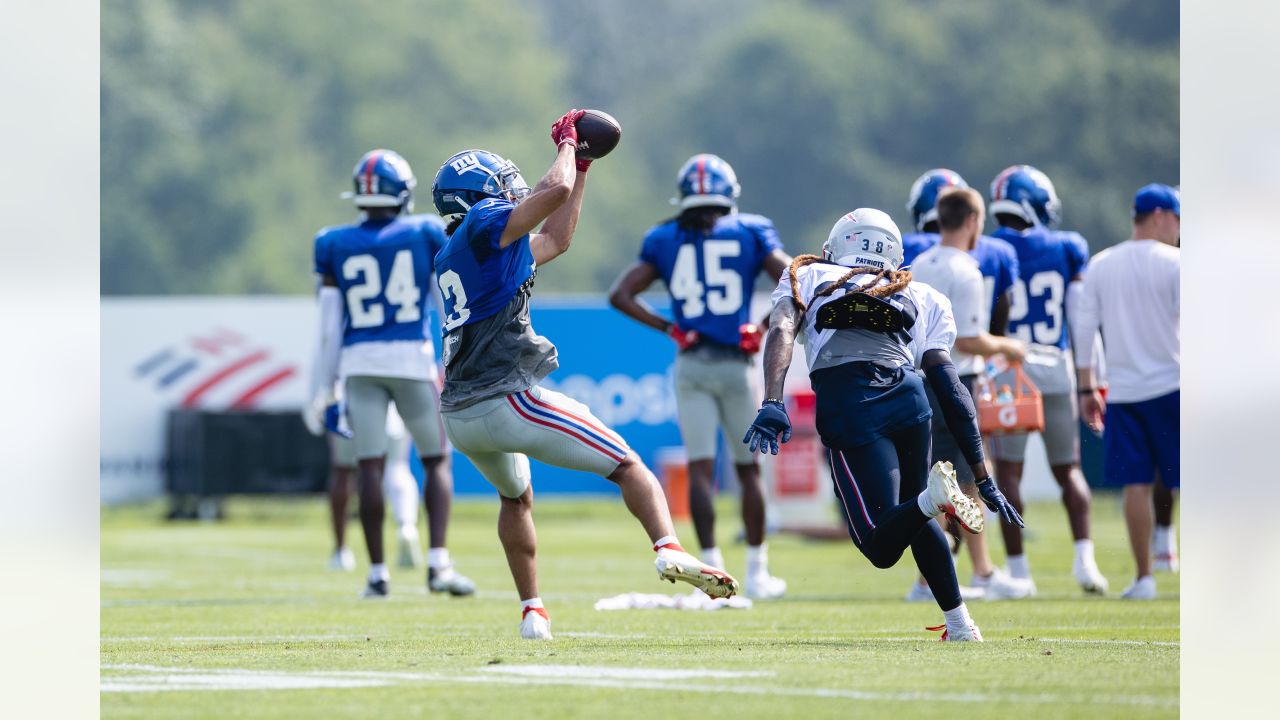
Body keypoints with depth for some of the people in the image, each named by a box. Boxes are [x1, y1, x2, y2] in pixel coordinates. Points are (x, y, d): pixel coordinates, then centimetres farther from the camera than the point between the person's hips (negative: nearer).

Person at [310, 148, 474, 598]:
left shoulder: (335, 245, 4)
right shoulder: (426, 235, 2)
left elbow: (330, 325, 5)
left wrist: (326, 388, 11)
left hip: (359, 362, 1)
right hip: (413, 358, -1)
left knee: (369, 466, 2)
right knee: (436, 459, 10)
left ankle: (377, 574, 2)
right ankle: (438, 564, -3)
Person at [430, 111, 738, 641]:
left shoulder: (452, 258, 22)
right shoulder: (484, 226, -3)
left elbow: (555, 239, 33)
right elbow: (556, 190, -15)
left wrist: (580, 164, 34)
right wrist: (566, 144, 6)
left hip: (459, 417, 8)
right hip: (506, 399, -8)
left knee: (516, 498, 34)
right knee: (628, 467, -3)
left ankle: (532, 612, 30)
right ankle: (668, 548, -28)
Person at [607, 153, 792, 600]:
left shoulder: (665, 241, 5)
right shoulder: (750, 233, 1)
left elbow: (620, 295, 0)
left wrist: (667, 327, 4)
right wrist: (766, 327, 2)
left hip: (690, 364, 1)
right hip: (735, 363, -1)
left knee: (700, 469, -1)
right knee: (748, 469, 11)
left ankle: (712, 568, -11)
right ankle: (757, 573, 15)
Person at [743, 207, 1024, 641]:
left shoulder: (808, 277, 27)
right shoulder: (922, 300, 30)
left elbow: (782, 330, 4)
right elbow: (951, 391, 22)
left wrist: (772, 404, -9)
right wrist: (983, 479, 22)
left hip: (846, 406, -3)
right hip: (909, 396, 3)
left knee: (882, 546, -2)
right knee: (913, 514, 30)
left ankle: (934, 496, -31)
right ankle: (959, 622, 25)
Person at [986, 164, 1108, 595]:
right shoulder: (1066, 251, 2)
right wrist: (1090, 382, 13)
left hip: (1007, 370, -2)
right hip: (1056, 368, 2)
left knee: (1008, 471, 4)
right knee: (1068, 470, 13)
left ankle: (1018, 568, 0)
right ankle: (1084, 555, -2)